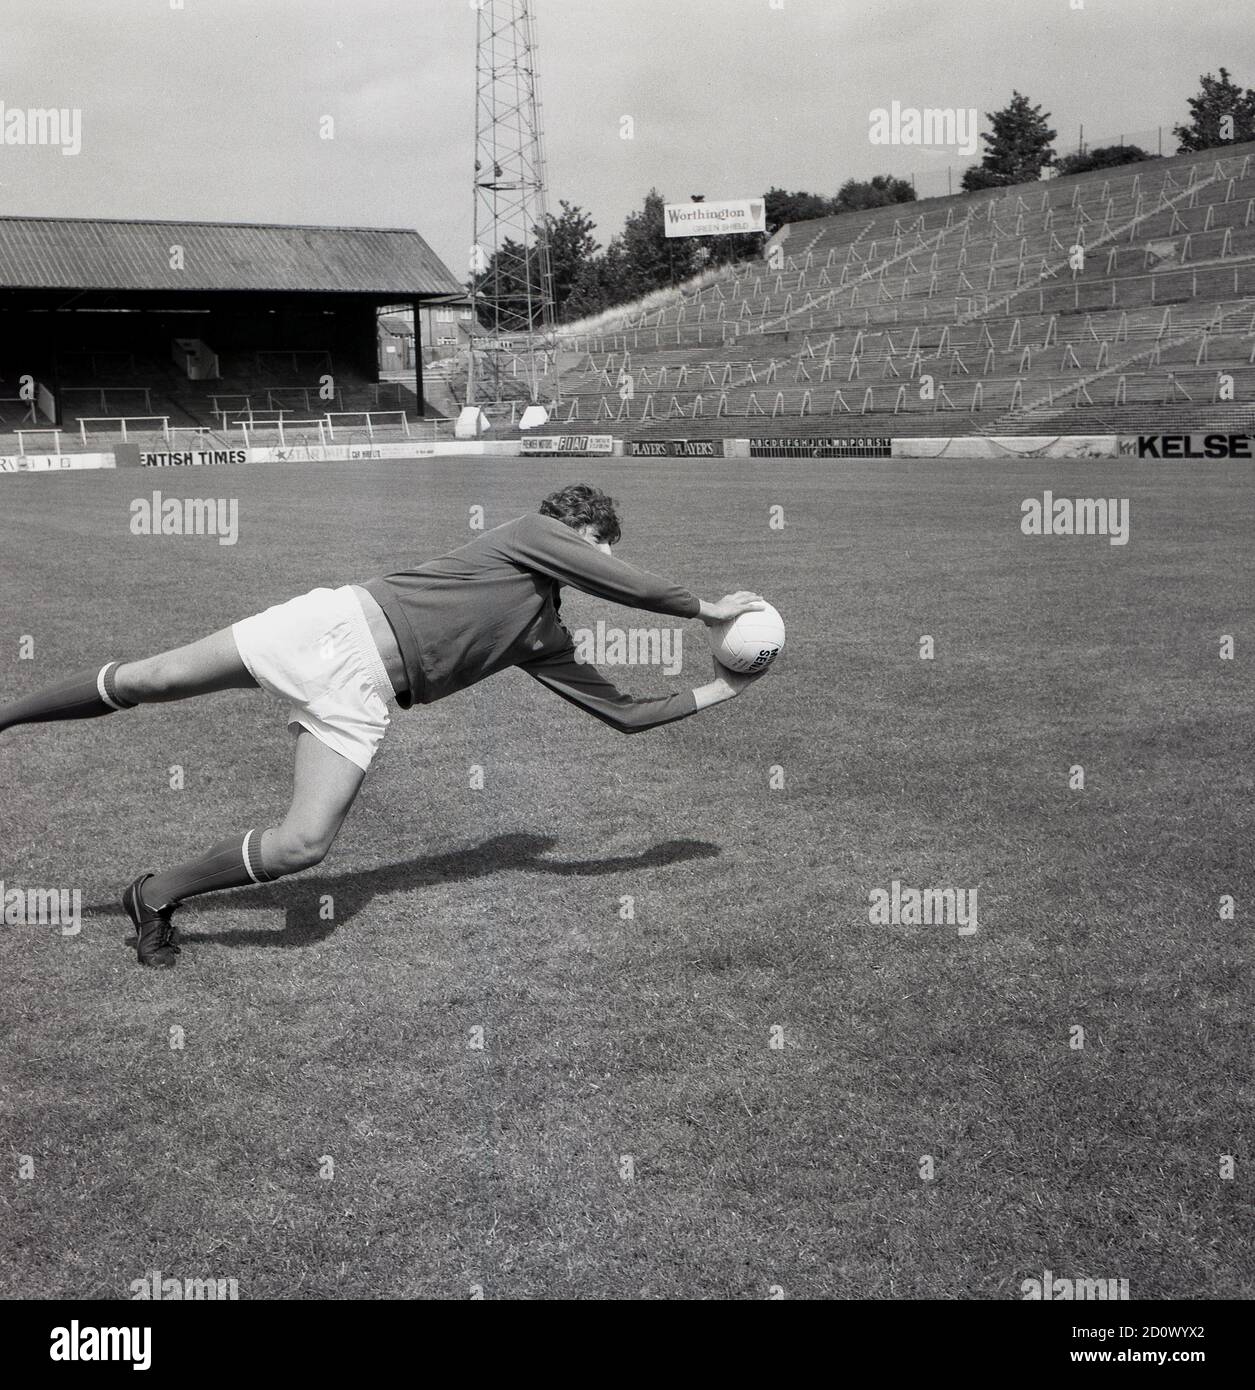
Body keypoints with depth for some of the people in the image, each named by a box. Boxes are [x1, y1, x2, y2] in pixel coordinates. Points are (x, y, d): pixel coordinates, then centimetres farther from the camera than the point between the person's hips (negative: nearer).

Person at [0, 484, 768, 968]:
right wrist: (705, 608, 2)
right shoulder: (533, 533, 1)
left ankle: (157, 896, 7)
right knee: (145, 679, -10)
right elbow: (626, 583, -11)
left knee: (302, 845, -11)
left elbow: (627, 712, 22)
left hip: (361, 692, 6)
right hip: (346, 622, -6)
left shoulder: (545, 638, 18)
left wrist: (719, 690, 24)